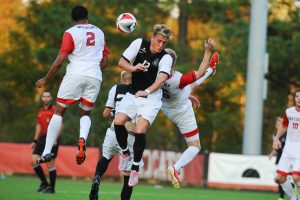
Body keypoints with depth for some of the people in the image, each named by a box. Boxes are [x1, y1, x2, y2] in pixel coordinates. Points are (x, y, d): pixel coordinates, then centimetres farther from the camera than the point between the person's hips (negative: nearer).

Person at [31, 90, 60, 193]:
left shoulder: (55, 110, -5)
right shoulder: (40, 111, 16)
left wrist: (55, 139, -19)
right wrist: (35, 141, 20)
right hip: (42, 138, 7)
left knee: (50, 164, -6)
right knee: (33, 161, -2)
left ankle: (51, 188, 4)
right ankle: (44, 183, 10)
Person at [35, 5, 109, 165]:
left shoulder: (71, 33, 0)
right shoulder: (99, 33, 16)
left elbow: (59, 61, -4)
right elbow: (104, 63, 18)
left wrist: (45, 80, 6)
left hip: (76, 74, -4)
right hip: (95, 77, 4)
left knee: (59, 111, 7)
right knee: (85, 114, 18)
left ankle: (47, 152, -1)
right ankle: (82, 139, -15)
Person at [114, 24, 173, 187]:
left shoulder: (165, 58, -12)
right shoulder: (139, 44, -4)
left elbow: (162, 78, -28)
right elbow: (122, 62, 0)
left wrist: (147, 91, -44)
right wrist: (133, 68, -23)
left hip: (151, 98, -3)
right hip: (132, 94, 3)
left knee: (140, 130, -18)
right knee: (118, 121, -16)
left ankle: (135, 168, -3)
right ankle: (125, 153, 11)